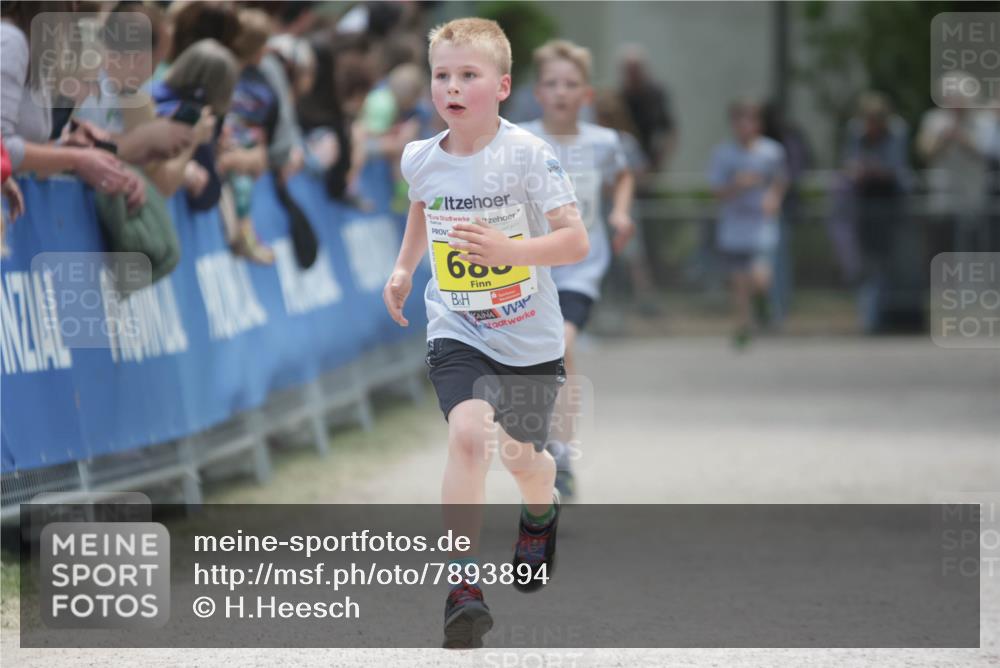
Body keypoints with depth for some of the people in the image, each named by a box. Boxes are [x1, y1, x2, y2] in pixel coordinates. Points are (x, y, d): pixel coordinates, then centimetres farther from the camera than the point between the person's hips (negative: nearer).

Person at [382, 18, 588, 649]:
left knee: (522, 456, 17)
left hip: (530, 338, -1)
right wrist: (404, 266, 17)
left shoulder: (528, 154, -18)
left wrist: (510, 250, -35)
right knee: (469, 433, -25)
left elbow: (576, 241, -22)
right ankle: (462, 582, -22)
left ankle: (542, 514, 55)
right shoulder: (422, 159, -5)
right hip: (457, 335, 1)